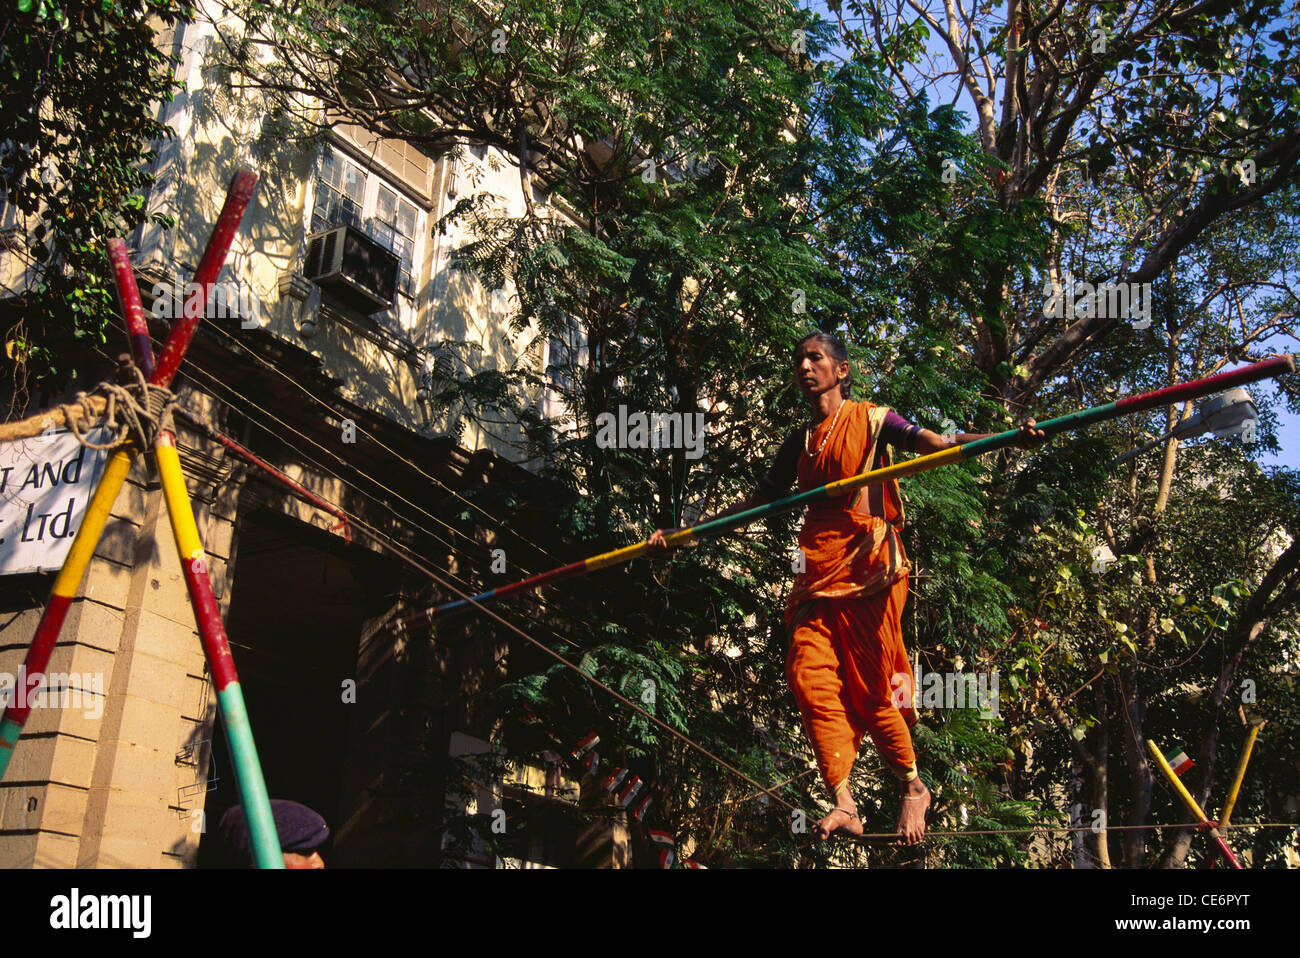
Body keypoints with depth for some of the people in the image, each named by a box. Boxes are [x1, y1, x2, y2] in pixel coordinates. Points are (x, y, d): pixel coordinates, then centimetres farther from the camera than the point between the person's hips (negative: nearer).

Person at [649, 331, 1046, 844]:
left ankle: (913, 786, 17)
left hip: (869, 561, -5)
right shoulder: (799, 441, 19)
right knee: (810, 674, -11)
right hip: (818, 566, 5)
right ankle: (843, 804, -12)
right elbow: (758, 500, 22)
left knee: (871, 684, -5)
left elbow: (941, 445, -7)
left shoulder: (872, 419, 5)